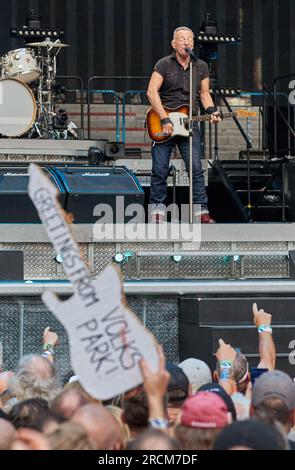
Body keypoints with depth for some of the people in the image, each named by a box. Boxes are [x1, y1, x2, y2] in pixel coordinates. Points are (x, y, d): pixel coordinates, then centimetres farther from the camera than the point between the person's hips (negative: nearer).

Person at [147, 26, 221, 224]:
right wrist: (165, 120, -17)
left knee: (196, 169, -6)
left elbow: (204, 94, 16)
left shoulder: (201, 67, 8)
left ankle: (202, 211, -4)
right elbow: (152, 92, -10)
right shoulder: (164, 64, -4)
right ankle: (158, 209, 11)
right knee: (160, 170, 0)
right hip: (164, 122, -2)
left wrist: (211, 111, -4)